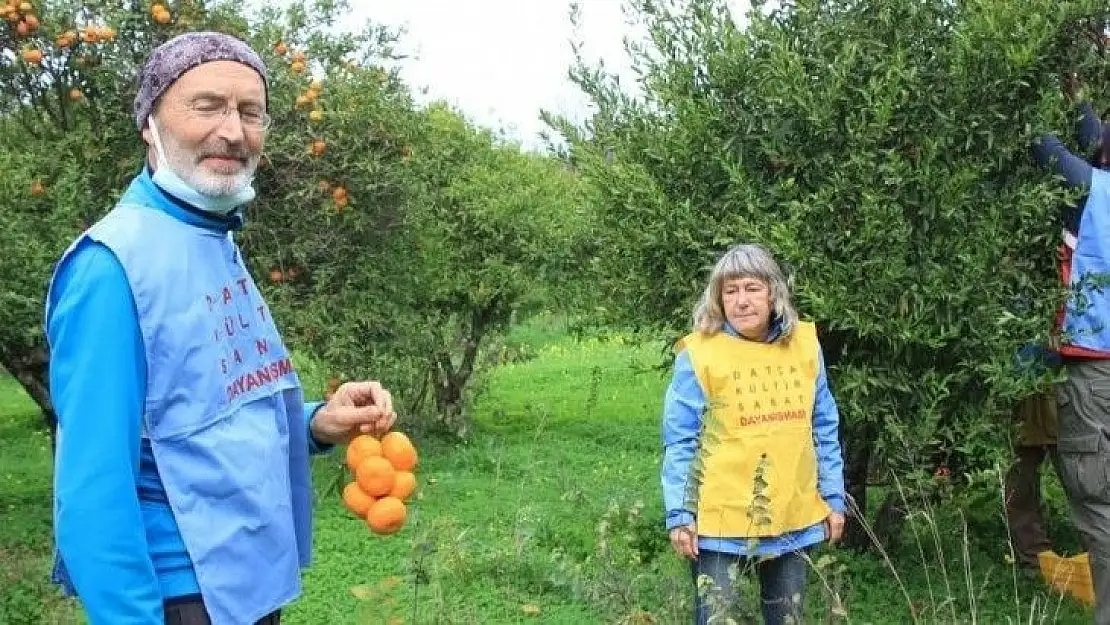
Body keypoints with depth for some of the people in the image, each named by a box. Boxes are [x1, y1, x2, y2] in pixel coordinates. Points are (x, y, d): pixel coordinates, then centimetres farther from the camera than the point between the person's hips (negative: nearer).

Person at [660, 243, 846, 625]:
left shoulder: (804, 344, 2)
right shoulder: (699, 353, -10)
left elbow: (824, 431, 9)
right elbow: (680, 442, -8)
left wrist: (834, 499, 9)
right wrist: (679, 515, -11)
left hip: (793, 518, 4)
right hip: (721, 521, -4)